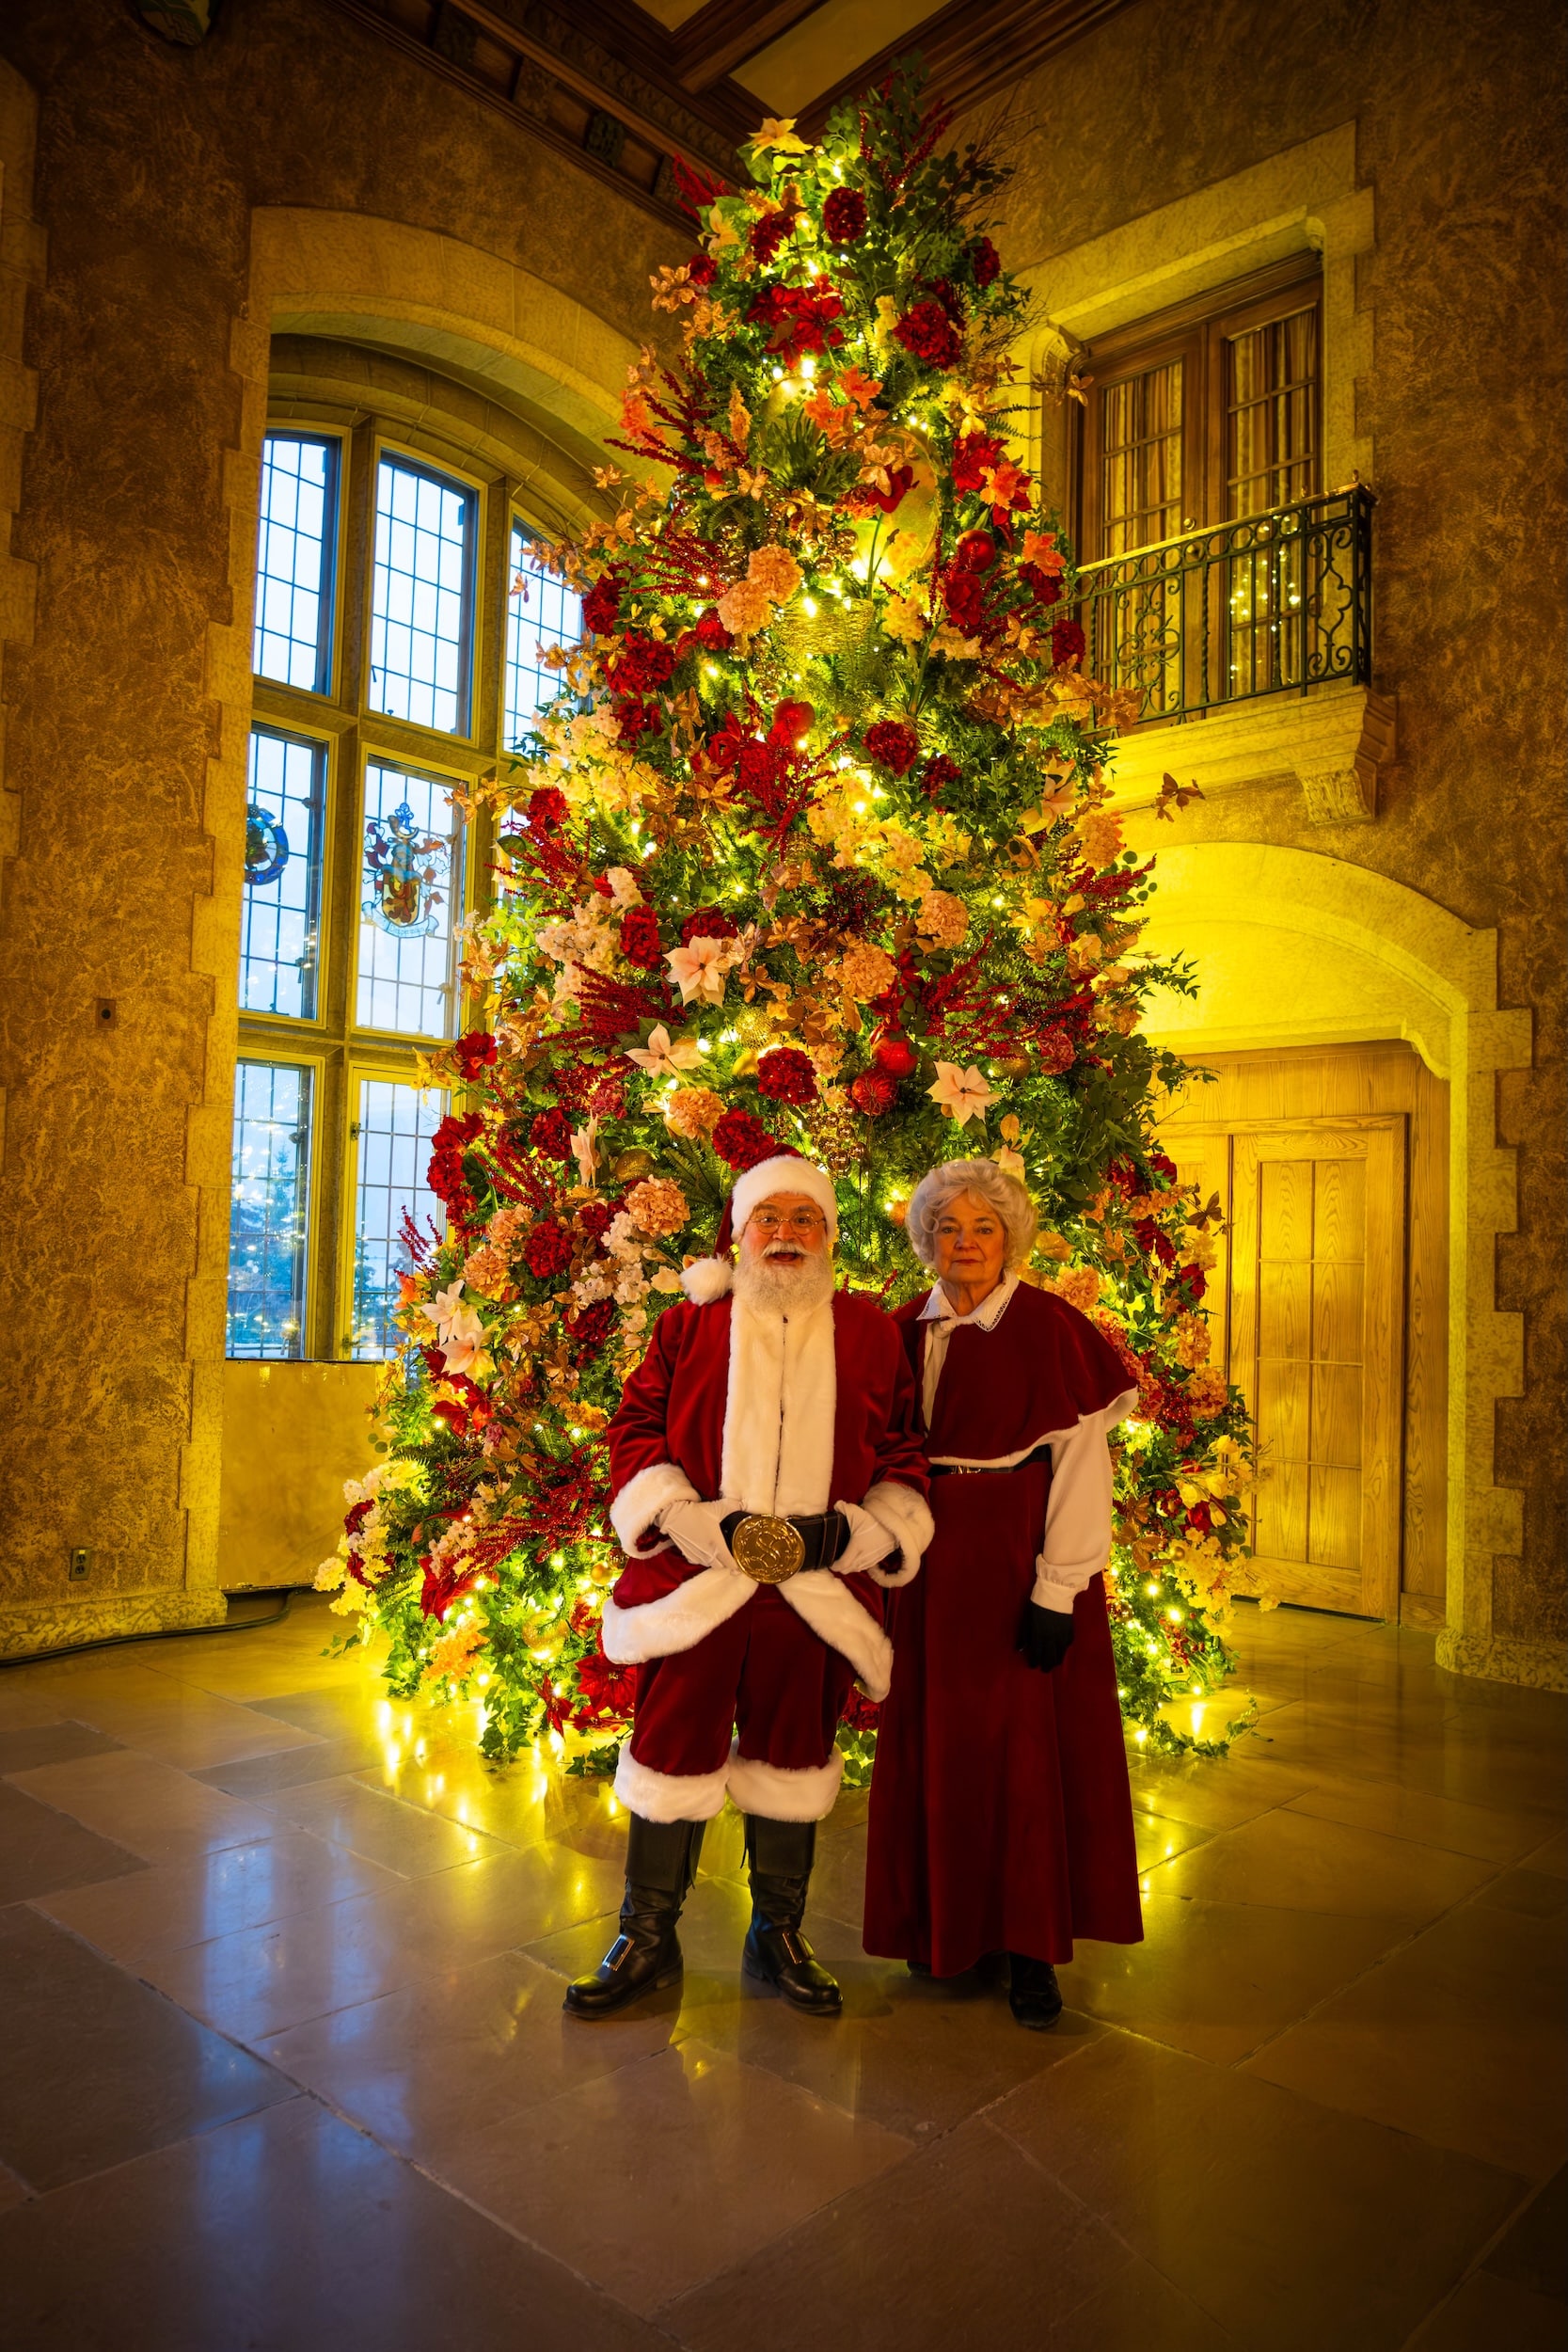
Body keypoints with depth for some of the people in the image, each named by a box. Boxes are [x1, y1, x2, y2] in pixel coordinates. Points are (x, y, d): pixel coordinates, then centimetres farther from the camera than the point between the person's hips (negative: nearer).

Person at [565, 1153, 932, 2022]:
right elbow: (636, 1432, 1)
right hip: (695, 1582, -1)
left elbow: (905, 1453, 6)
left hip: (816, 1587, 1)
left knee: (792, 1756, 14)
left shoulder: (871, 1334, 6)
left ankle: (778, 1935, 34)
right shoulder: (687, 1327, 4)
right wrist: (700, 1519, -12)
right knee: (674, 1752, 7)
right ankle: (647, 1939, 27)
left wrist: (850, 1528, -10)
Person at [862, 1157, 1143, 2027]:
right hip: (931, 1563, 5)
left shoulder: (1049, 1328, -10)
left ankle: (1029, 1948, 18)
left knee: (1024, 1746, 2)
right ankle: (946, 1927, 29)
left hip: (1017, 1560, -5)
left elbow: (1081, 1463, -12)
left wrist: (1058, 1590, -15)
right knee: (934, 1742, 12)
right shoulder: (908, 1330, 5)